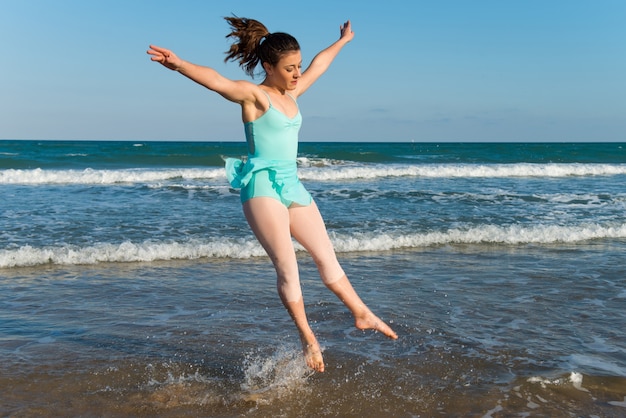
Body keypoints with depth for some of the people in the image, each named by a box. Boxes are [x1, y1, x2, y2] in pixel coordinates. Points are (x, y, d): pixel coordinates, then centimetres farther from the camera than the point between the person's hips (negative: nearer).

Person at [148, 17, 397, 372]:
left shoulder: (291, 94, 15)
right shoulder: (254, 95, -8)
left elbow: (317, 67, 32)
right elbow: (216, 80, -27)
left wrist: (341, 42, 47)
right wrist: (179, 64, -44)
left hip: (292, 184, 8)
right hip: (262, 186, -8)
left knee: (327, 255, 15)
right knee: (287, 268, -8)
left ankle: (362, 314, 27)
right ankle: (308, 338, 5)